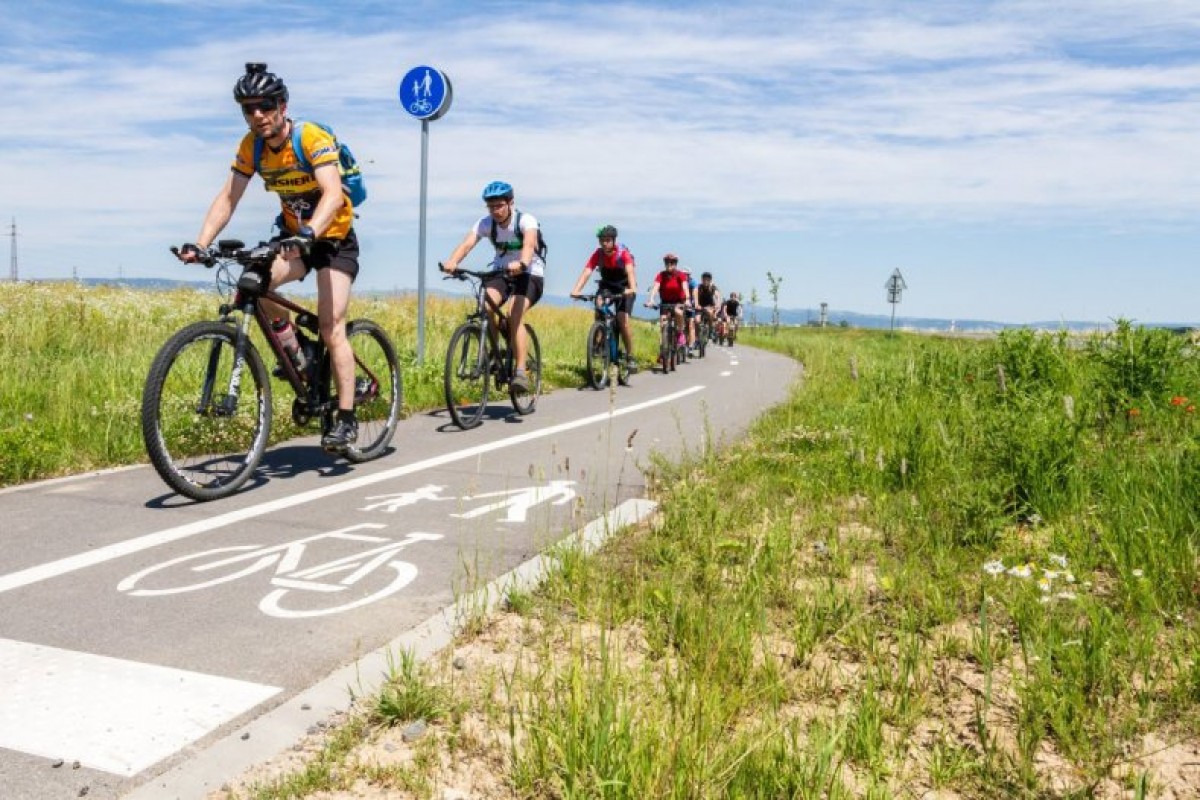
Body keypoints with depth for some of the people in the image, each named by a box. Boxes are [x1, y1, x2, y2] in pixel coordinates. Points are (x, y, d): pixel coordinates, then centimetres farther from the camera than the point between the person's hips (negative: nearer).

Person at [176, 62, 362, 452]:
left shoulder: (313, 138, -23)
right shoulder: (251, 146, -6)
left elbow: (333, 194, -36)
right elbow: (228, 198, -9)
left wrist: (307, 235, -53)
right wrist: (200, 245, -23)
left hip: (335, 237, -6)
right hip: (294, 235, 6)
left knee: (331, 328, -15)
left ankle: (346, 419, -8)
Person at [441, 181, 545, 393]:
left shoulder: (526, 220, -19)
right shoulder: (485, 223, -9)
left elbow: (529, 243, -40)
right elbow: (467, 243, -26)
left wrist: (522, 263, -62)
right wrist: (452, 261, -48)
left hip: (530, 274, -4)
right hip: (500, 272, 4)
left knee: (514, 314, -28)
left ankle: (520, 371, -25)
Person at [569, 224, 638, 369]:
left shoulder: (623, 253, -24)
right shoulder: (598, 254, -17)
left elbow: (630, 271, -40)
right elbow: (586, 272, -29)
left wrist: (632, 289, -60)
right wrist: (576, 290, -47)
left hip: (624, 288, -3)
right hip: (607, 285, 3)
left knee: (623, 320, -18)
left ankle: (630, 356, -5)